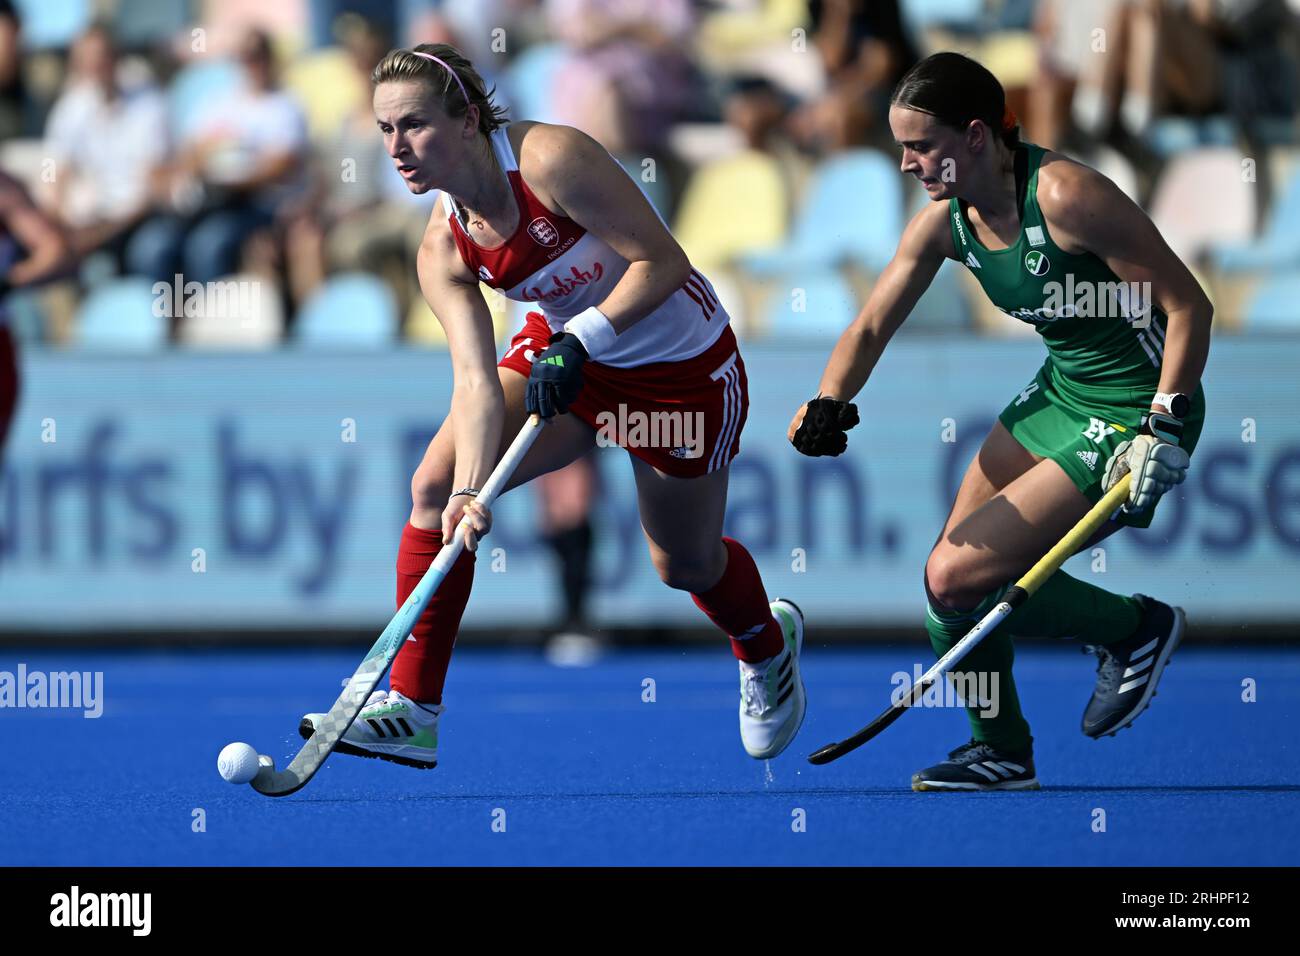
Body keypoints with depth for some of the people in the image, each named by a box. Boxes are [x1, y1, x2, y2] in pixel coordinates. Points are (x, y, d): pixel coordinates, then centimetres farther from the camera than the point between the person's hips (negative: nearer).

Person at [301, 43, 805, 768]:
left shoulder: (550, 158, -30)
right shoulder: (444, 252, -14)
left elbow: (663, 261, -27)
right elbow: (476, 380, -21)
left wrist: (581, 340, -35)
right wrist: (469, 493, -36)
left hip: (681, 366, -5)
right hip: (565, 353, 5)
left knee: (687, 564, 11)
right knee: (437, 484, -16)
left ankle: (768, 644, 49)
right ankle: (412, 711, -12)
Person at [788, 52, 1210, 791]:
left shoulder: (1064, 196, -27)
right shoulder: (946, 221, -3)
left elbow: (1189, 306, -22)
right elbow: (872, 327, 2)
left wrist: (1163, 430, -26)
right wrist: (830, 405, -18)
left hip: (1131, 415, -8)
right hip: (1059, 393, 8)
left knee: (956, 580, -13)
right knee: (955, 575, 3)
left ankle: (1135, 630, 7)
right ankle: (1004, 754, 21)